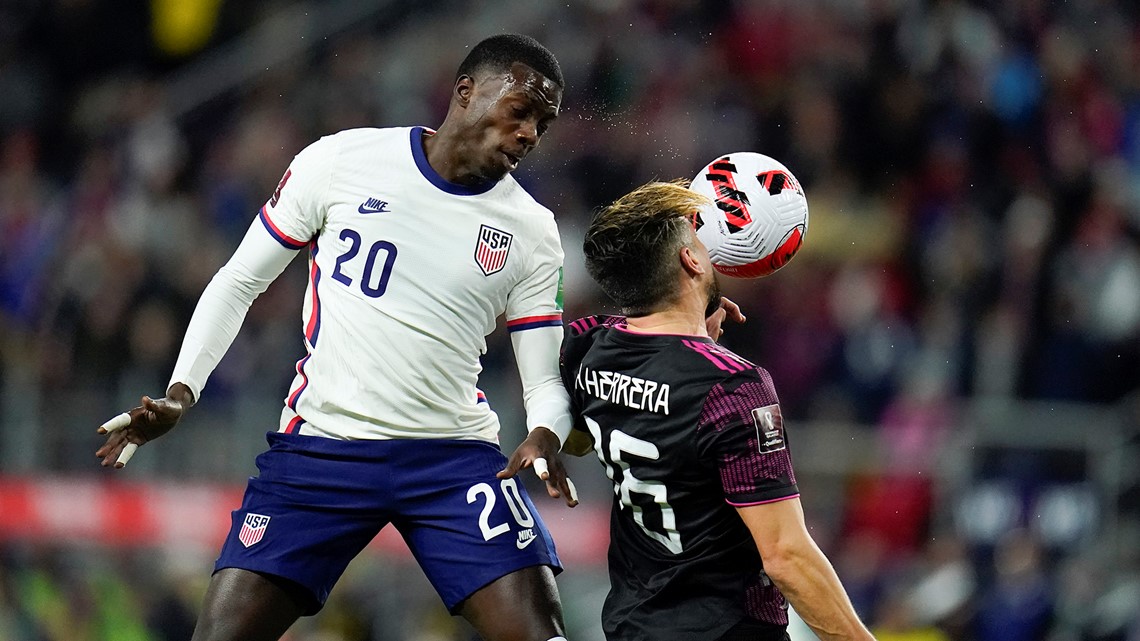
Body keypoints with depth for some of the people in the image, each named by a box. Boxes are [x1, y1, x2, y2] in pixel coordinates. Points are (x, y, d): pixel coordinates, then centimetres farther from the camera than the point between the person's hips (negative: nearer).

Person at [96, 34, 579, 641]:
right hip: (319, 447, -1)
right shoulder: (340, 162, 0)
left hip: (455, 455, 1)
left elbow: (546, 380, 6)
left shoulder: (532, 232, 5)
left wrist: (545, 436, -17)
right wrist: (180, 393, -3)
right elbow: (239, 282, 8)